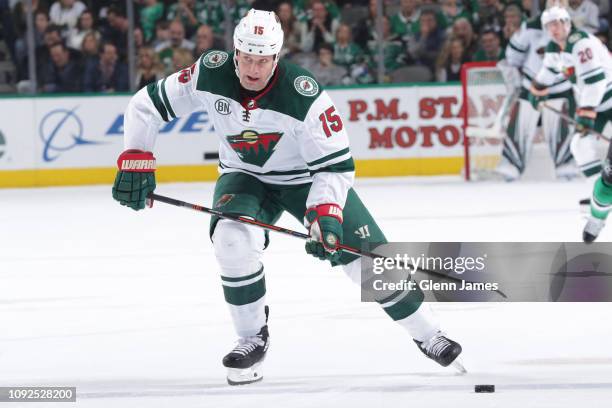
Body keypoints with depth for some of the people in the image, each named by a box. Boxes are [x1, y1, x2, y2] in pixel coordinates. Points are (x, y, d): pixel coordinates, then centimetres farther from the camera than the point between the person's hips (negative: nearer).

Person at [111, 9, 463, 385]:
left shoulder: (305, 96, -32)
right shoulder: (210, 74, -23)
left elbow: (336, 165, -26)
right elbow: (147, 104, -11)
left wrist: (326, 215, -40)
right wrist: (135, 162, -18)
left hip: (308, 178, -2)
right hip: (245, 177, 2)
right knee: (233, 239, -29)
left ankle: (427, 334, 14)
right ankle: (253, 339, -8)